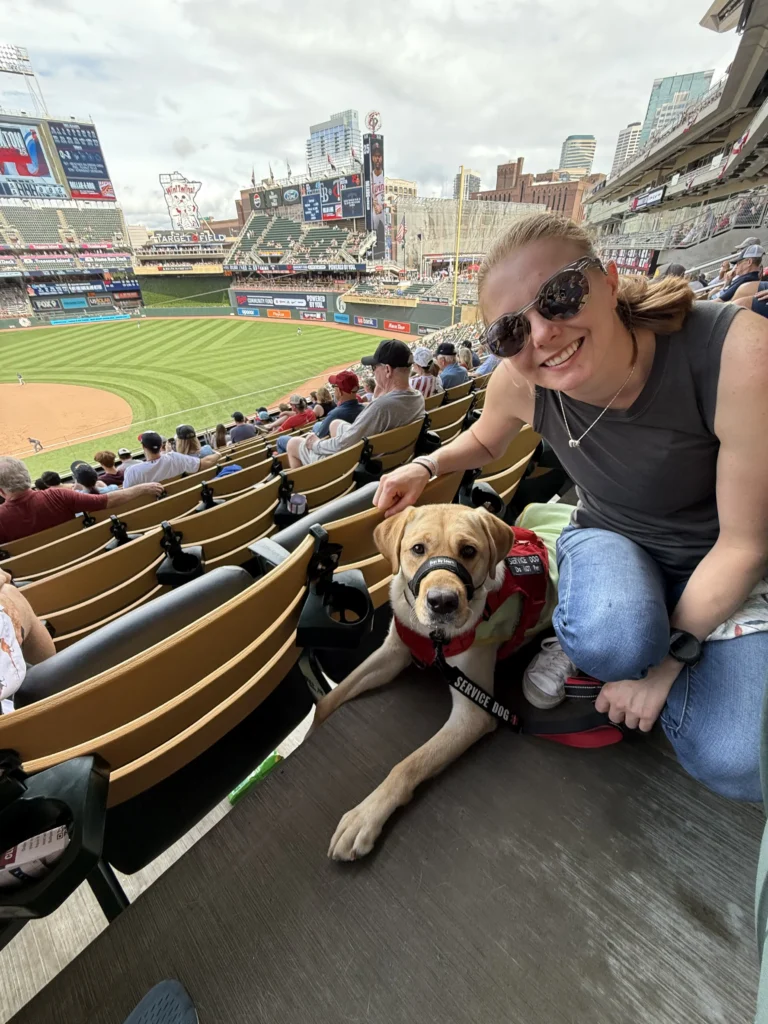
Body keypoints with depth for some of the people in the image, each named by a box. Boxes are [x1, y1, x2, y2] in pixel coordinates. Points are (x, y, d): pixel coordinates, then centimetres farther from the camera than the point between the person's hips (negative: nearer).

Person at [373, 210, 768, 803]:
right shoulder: (517, 380, -20)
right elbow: (485, 442, 5)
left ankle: (591, 645, 8)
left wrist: (667, 659, -18)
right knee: (612, 641, -35)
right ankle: (581, 642, 1)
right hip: (611, 538, 1)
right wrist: (425, 468, -13)